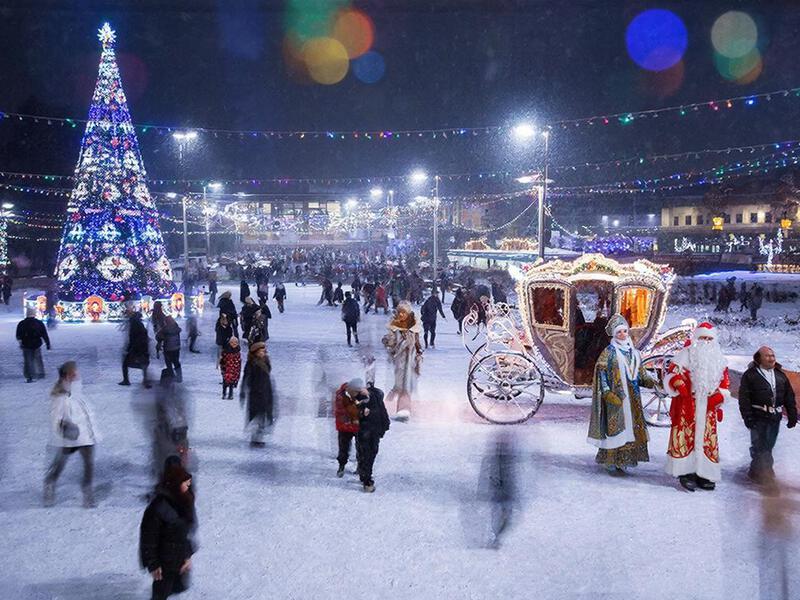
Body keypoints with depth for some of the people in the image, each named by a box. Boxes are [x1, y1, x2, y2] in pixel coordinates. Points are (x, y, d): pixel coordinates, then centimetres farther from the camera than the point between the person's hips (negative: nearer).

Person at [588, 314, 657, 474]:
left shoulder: (634, 352, 13)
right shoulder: (609, 352, -4)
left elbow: (640, 374, 14)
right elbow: (600, 372, -9)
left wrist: (650, 381, -7)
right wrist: (607, 393, -19)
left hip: (632, 398, 6)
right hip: (615, 397, -5)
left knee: (631, 427, 6)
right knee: (614, 427, -4)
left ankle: (623, 460, 15)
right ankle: (610, 460, 4)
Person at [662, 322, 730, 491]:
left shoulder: (719, 359, 13)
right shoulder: (686, 355, -2)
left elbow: (725, 382, 17)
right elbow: (671, 373, -4)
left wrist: (719, 396, 0)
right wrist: (678, 385, -23)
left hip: (708, 408, 5)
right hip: (686, 406, -5)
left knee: (707, 439, 6)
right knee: (686, 437, -8)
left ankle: (704, 474, 12)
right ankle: (686, 473, -4)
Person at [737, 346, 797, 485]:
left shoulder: (781, 375, 12)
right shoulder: (750, 375, -5)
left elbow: (789, 397, 15)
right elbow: (744, 398, -9)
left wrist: (792, 415, 10)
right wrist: (747, 417, -14)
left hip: (775, 417, 5)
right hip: (758, 418, -5)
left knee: (769, 446, 13)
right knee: (759, 445, -3)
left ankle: (766, 471, 26)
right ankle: (759, 472, 6)